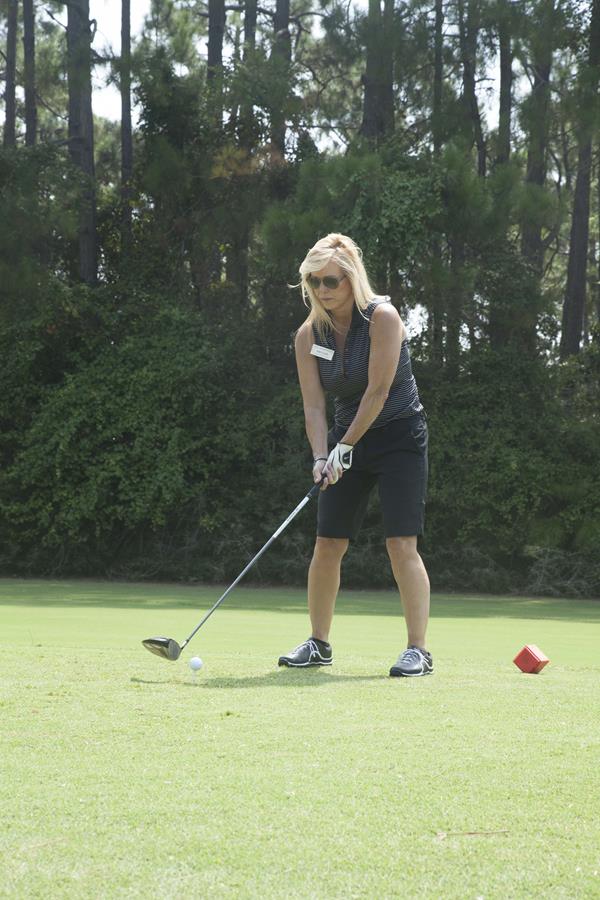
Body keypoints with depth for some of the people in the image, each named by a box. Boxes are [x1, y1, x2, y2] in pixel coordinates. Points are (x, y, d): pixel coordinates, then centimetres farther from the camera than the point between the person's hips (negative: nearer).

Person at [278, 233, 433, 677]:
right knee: (327, 545, 1)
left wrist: (345, 447, -17)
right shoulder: (309, 334, -2)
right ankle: (319, 644, 14)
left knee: (401, 544, -13)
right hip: (347, 441, 5)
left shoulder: (382, 317, -18)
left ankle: (418, 650, -11)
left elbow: (378, 390, -20)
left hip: (400, 437, -5)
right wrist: (321, 457, -20)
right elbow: (313, 405, -6)